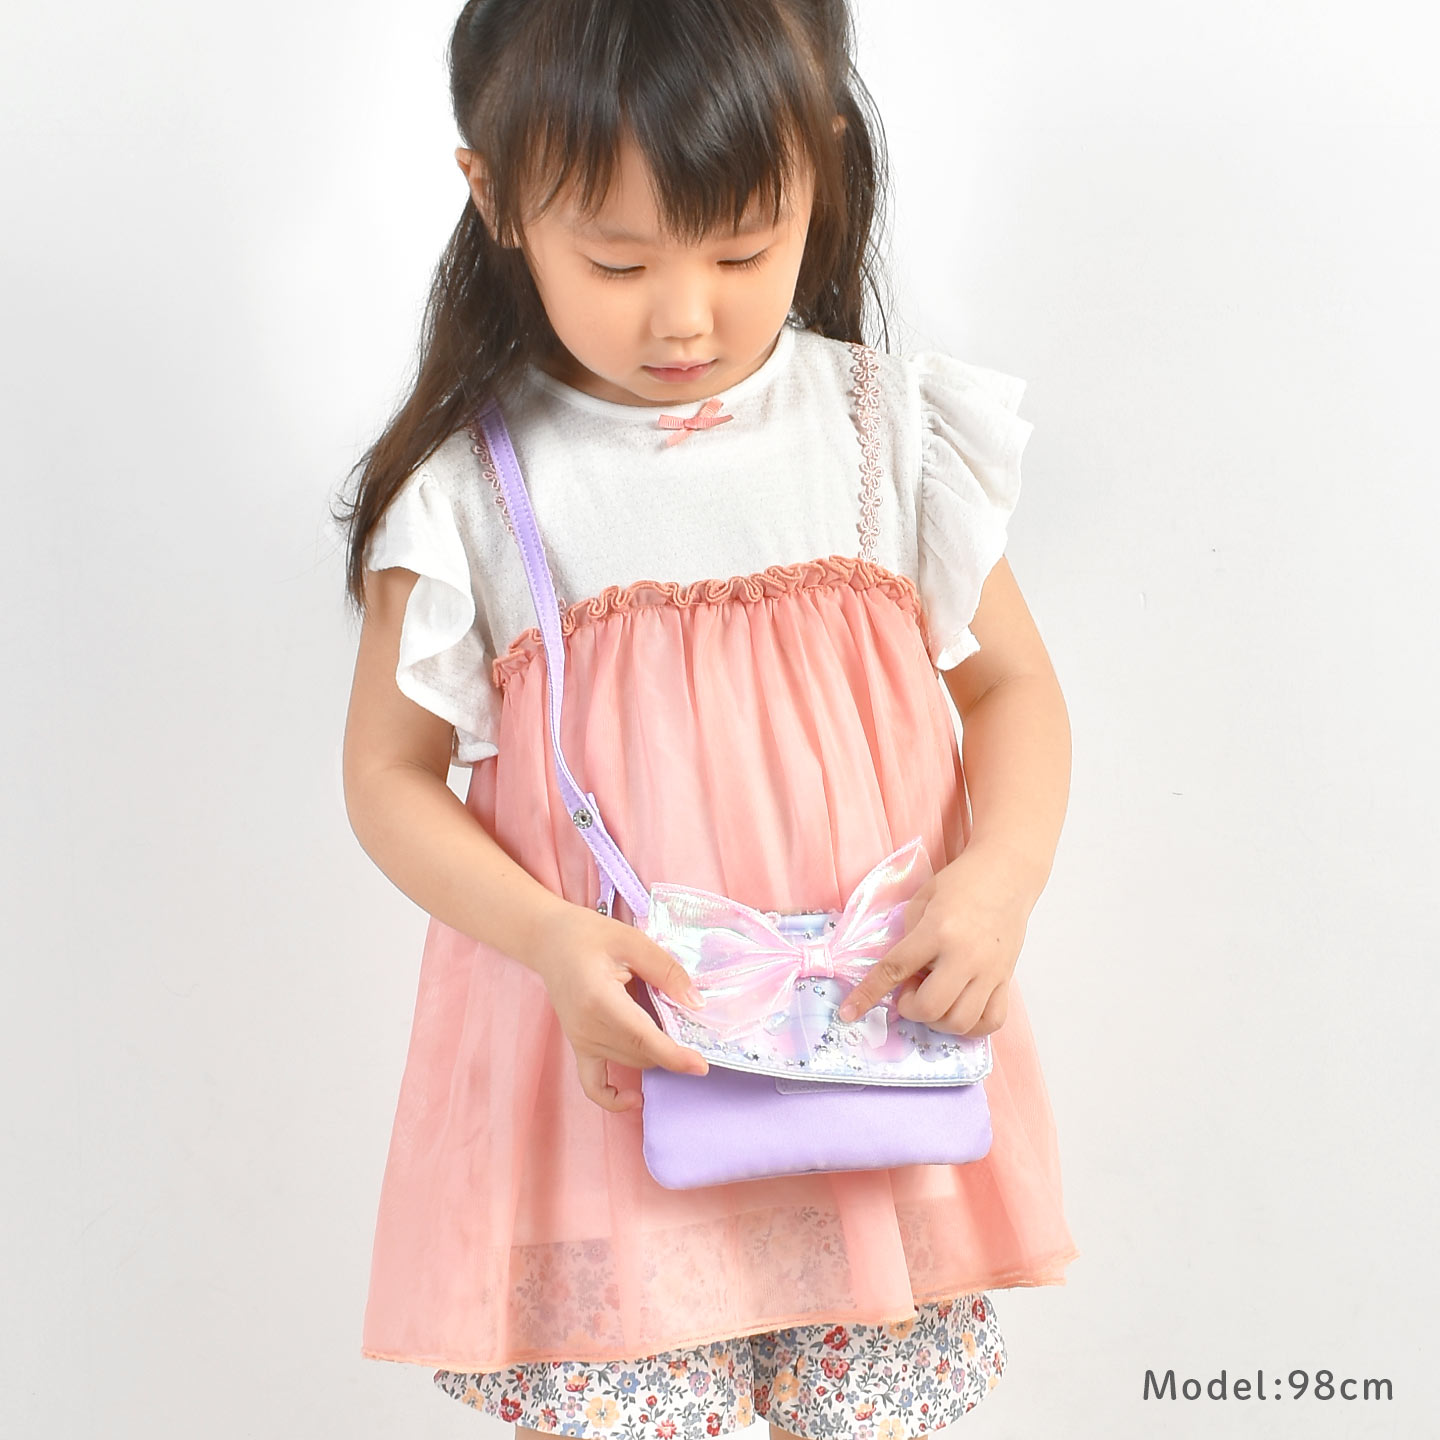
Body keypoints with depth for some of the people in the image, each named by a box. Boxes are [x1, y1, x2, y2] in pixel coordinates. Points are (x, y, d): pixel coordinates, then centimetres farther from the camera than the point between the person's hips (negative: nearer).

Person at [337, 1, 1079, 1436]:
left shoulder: (889, 432, -2)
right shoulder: (471, 487, -7)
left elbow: (1011, 683, 6)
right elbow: (390, 774, 0)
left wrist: (998, 878, -13)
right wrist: (552, 940, -17)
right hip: (605, 1059, -1)